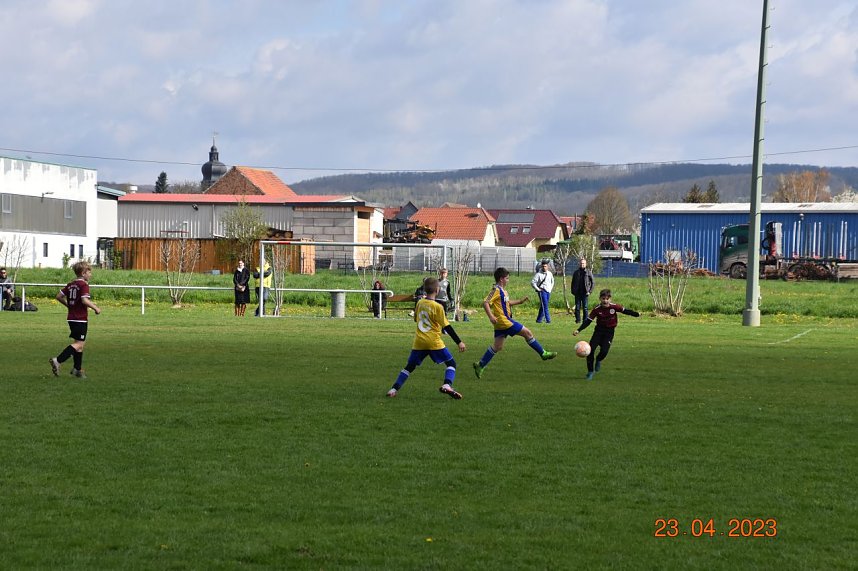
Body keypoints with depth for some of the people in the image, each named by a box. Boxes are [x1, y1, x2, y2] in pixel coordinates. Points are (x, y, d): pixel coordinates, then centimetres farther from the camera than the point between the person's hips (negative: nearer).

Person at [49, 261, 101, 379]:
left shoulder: (70, 284, 12)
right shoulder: (84, 285, -12)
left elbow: (59, 296, 13)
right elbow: (85, 300, -24)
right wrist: (95, 308, -11)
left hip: (71, 318, 9)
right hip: (81, 319, -9)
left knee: (81, 342, 18)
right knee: (79, 343, -10)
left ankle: (77, 369, 20)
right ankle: (57, 361, -21)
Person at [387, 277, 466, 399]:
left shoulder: (420, 303, 6)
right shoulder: (437, 307, -10)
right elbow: (447, 327, -10)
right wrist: (459, 342, -7)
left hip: (419, 342, 5)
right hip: (434, 342, -5)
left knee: (410, 366, 15)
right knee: (451, 363, 3)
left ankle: (394, 389, 7)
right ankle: (447, 385, -20)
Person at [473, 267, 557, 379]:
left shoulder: (502, 290, 16)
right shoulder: (496, 290, -14)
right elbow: (485, 303, -22)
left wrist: (520, 301, 26)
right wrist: (491, 316, -30)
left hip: (501, 323, 10)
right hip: (504, 321, -10)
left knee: (497, 346, 10)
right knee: (527, 333, -2)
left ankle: (480, 366, 8)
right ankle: (543, 353, 7)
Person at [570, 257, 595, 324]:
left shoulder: (588, 272, 1)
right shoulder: (576, 272, 8)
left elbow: (593, 282, 3)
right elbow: (573, 283, 13)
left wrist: (590, 291, -4)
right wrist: (573, 291, 3)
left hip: (585, 293, -2)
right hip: (578, 293, 2)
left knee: (585, 308, 0)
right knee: (577, 307, 2)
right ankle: (578, 319, 9)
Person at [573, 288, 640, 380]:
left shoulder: (614, 307, -12)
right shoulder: (597, 309, -12)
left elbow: (625, 311, 1)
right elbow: (588, 320, -11)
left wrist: (637, 314, -4)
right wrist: (578, 330, -18)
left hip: (609, 331, -1)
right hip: (599, 330, 1)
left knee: (604, 351, -18)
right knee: (590, 349, -11)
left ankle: (598, 361, 20)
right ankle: (590, 371, 5)